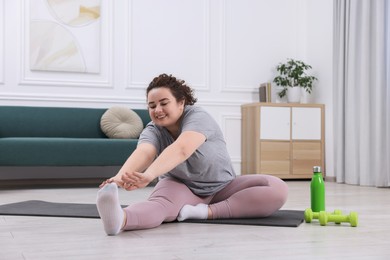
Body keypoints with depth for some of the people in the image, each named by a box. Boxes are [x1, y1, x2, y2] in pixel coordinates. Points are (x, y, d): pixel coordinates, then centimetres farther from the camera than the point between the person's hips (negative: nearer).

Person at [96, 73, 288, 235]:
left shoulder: (198, 117, -25)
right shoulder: (153, 131, -15)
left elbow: (181, 149, -47)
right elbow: (143, 153, -40)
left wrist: (149, 175, -65)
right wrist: (120, 176, -63)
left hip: (222, 188, 0)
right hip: (182, 187, 0)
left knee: (277, 189, -25)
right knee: (160, 202, -36)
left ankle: (208, 212, -33)